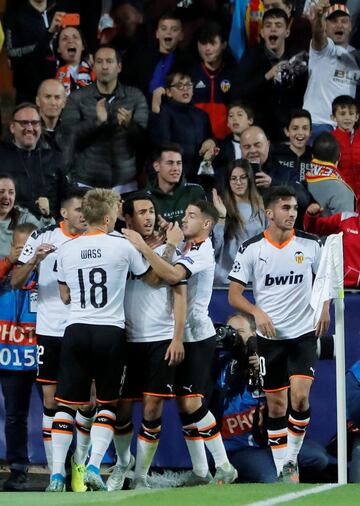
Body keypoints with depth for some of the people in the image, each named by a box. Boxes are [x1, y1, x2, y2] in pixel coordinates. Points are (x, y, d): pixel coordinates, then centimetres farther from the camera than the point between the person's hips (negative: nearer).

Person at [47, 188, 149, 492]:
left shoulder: (67, 250, 4)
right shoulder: (123, 246, -4)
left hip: (76, 330, 2)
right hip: (111, 332, -2)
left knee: (67, 404, 4)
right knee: (108, 404, 9)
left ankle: (57, 475, -3)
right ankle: (94, 467, -5)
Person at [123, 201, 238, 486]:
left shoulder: (202, 251, -15)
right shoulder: (184, 247, 11)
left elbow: (173, 275, -31)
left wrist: (143, 247, -30)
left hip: (199, 336, -8)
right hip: (182, 336, 8)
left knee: (192, 403, -14)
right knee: (184, 406, 6)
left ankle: (224, 467, -7)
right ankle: (200, 471, 11)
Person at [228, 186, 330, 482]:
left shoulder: (310, 244, -2)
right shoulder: (251, 249, -6)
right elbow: (234, 295, -2)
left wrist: (325, 308, -1)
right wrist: (258, 312, -19)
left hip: (304, 334, 0)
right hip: (269, 336, 0)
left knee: (300, 397, -16)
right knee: (276, 405, 5)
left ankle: (291, 457, 4)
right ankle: (283, 471, 15)